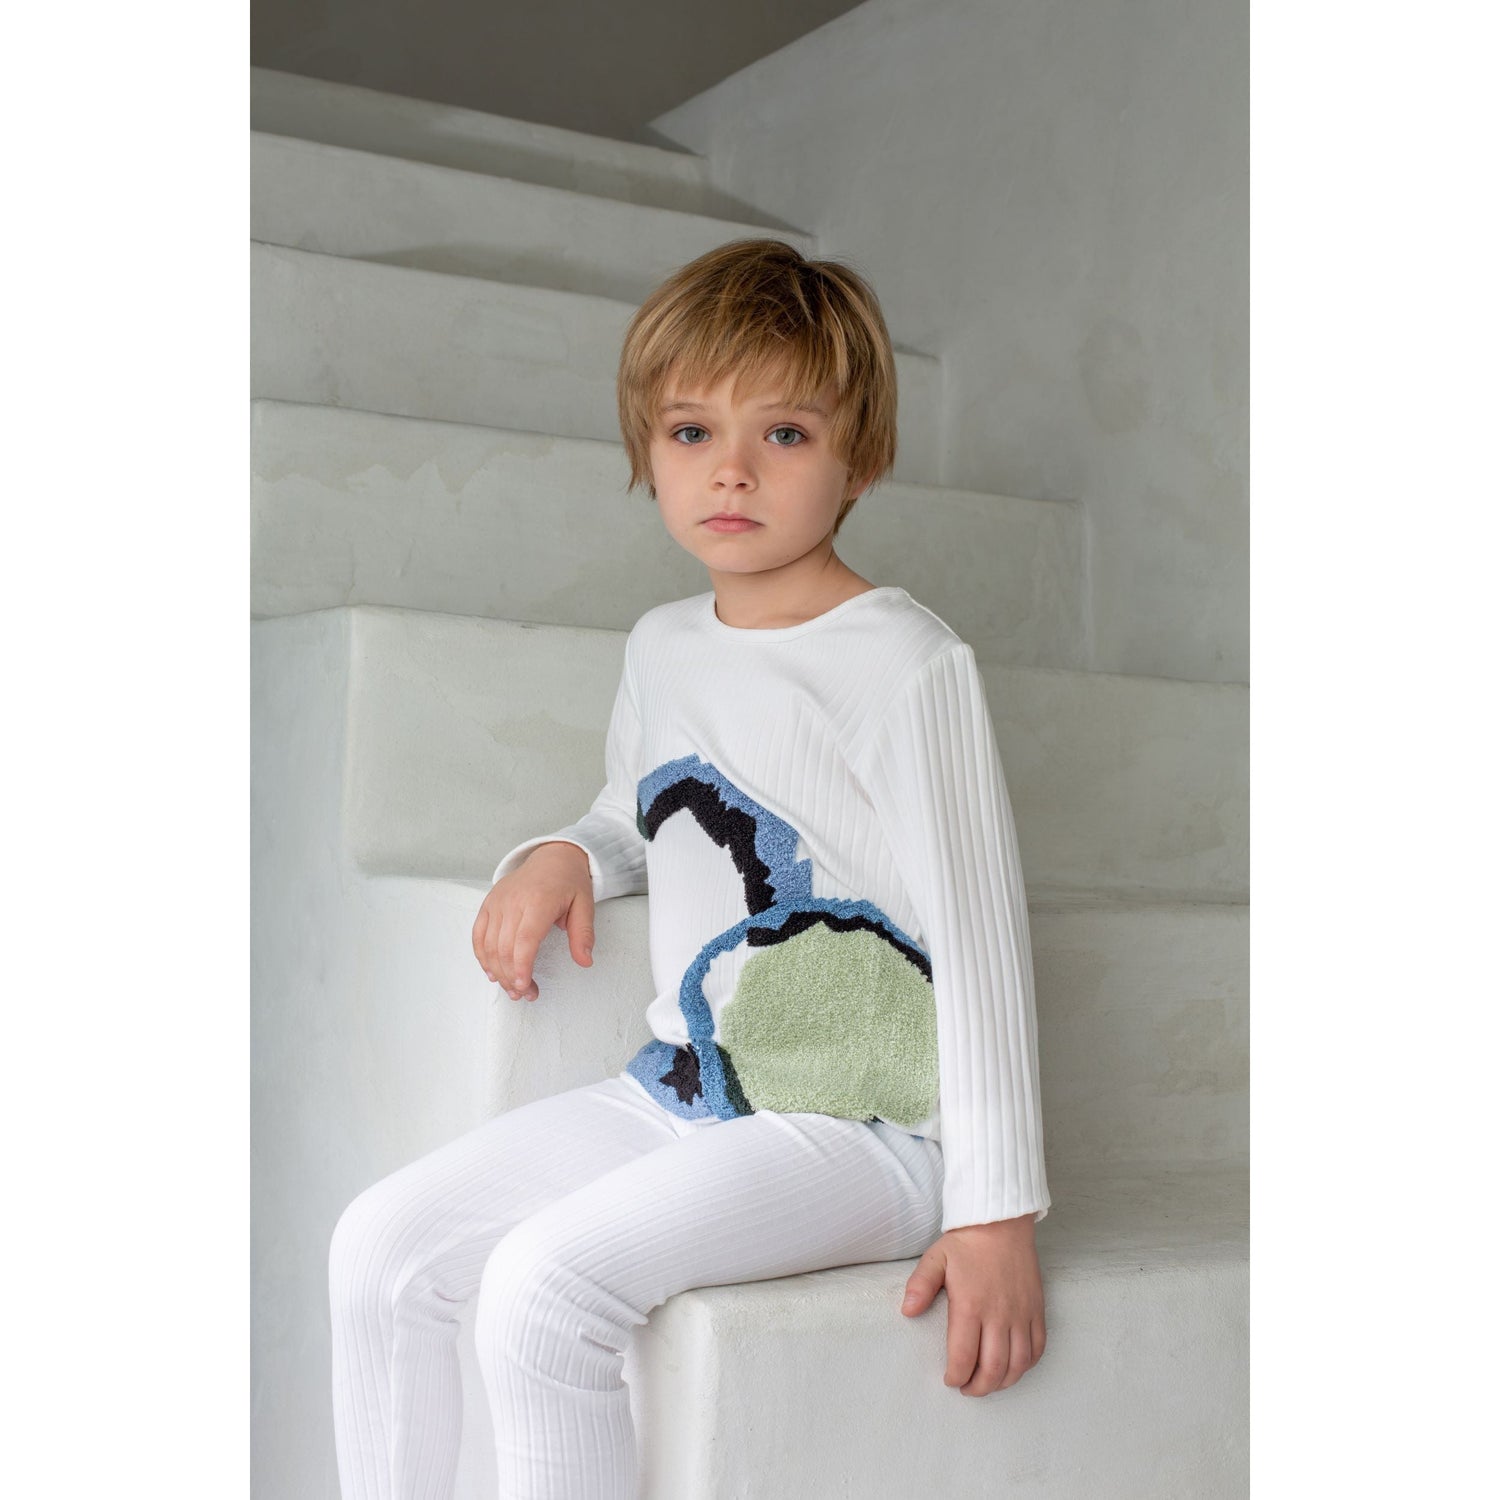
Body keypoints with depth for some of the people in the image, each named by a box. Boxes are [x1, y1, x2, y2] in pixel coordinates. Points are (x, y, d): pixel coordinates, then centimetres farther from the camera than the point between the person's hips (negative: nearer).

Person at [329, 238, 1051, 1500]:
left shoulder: (909, 663, -12)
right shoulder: (662, 648, 11)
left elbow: (980, 934, -12)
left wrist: (998, 1208, -15)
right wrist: (563, 855, 3)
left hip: (860, 1126, -7)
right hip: (679, 1094, 8)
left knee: (545, 1282, -26)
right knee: (383, 1244, -2)